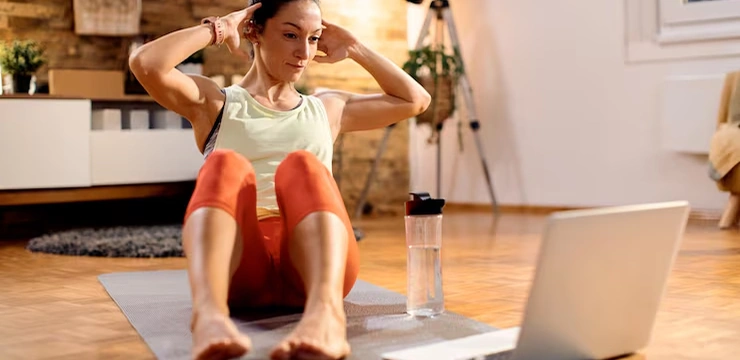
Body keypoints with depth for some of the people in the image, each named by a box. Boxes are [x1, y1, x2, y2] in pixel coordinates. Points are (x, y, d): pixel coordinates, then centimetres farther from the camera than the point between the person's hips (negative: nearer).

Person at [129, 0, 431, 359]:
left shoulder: (328, 108, 30)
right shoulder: (216, 103, 20)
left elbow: (415, 100, 33)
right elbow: (145, 64, 2)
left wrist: (354, 49, 31)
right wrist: (218, 30, 13)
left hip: (310, 261, 2)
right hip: (241, 266, -1)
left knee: (301, 166, -30)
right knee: (225, 164, -32)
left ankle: (326, 313, -59)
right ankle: (209, 313, -59)